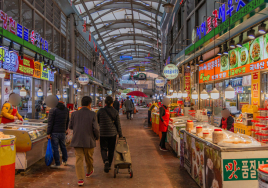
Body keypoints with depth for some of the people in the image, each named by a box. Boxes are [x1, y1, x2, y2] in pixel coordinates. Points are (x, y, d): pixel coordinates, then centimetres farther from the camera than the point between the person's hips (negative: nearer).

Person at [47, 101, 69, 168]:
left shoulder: (53, 110, -11)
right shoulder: (66, 110, 5)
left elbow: (50, 122, -13)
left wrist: (48, 133, -9)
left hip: (54, 132, -5)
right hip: (63, 132, 5)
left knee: (55, 148, 2)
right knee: (63, 146, 19)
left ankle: (57, 164, 6)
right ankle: (65, 161, 30)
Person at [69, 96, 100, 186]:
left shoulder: (75, 114, -1)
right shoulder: (92, 114, -9)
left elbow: (70, 126, 8)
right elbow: (96, 128, -12)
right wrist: (97, 137, 6)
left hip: (77, 141, 1)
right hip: (89, 141, -1)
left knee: (79, 159, 3)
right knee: (89, 158, 21)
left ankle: (80, 179, -4)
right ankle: (89, 171, 43)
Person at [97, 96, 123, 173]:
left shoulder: (100, 111, -7)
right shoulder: (115, 112, -4)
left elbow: (97, 122, 2)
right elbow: (118, 124, 0)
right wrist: (120, 135, 8)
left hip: (103, 133, -1)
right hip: (113, 133, 1)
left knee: (103, 149, 12)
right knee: (111, 150, 15)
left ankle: (106, 161, -13)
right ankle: (109, 165, 23)